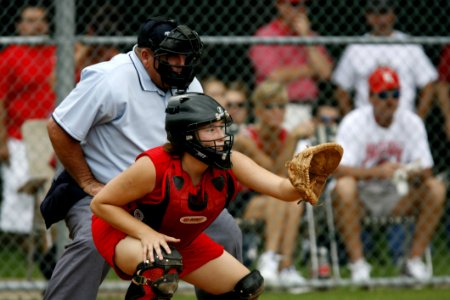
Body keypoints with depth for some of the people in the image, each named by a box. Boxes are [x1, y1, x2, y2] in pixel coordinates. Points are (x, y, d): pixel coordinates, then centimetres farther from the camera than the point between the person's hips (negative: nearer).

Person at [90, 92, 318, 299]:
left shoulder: (230, 165, -20)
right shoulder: (154, 167, -33)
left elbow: (282, 188, -31)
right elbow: (100, 203, -24)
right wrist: (146, 233, -34)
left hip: (180, 241, 7)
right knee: (162, 263, -41)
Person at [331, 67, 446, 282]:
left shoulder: (412, 122, -1)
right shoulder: (353, 122, -11)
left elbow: (427, 171, -5)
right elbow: (339, 170, -24)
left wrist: (411, 172, -31)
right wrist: (377, 171, -39)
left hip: (397, 197, 3)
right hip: (361, 196, -3)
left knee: (436, 188, -21)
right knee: (344, 186, -36)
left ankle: (414, 260, -15)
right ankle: (357, 263, -28)